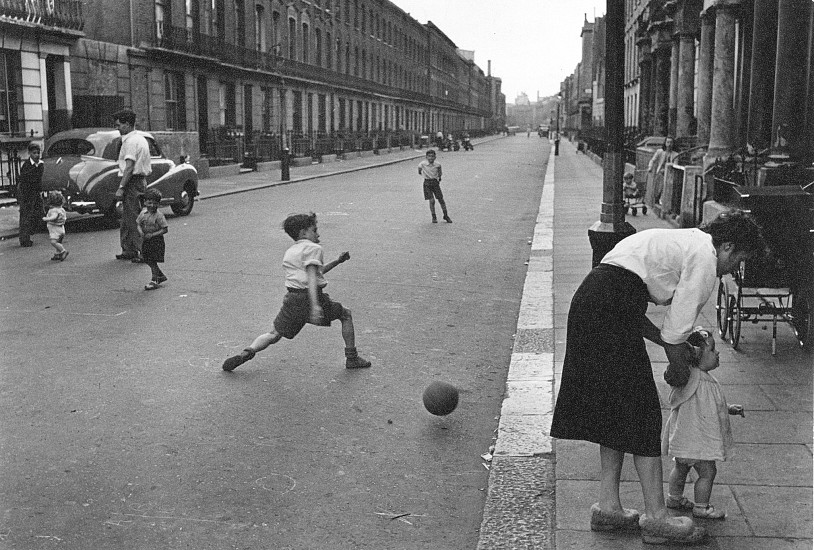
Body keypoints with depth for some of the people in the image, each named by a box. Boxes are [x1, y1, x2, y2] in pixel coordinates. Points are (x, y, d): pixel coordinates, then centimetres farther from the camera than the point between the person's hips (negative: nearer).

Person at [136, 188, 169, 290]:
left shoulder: (159, 216, -16)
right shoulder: (143, 213, 3)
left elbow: (165, 229, -16)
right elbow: (138, 223, 11)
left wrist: (152, 235, -21)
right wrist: (140, 231, -11)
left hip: (156, 241, -7)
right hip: (145, 240, 7)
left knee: (153, 261, -5)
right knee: (148, 260, 12)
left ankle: (154, 280, 6)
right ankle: (161, 276, 30)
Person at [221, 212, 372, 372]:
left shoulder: (289, 252, 23)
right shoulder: (313, 248, -2)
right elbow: (311, 278, -16)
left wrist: (337, 261, 32)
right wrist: (315, 305, -25)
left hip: (292, 299, 6)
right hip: (310, 297, -6)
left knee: (274, 334, 14)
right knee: (346, 314, 16)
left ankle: (248, 352, -12)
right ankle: (352, 358, 15)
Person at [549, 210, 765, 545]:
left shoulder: (678, 242, 26)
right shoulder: (704, 258, -2)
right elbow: (675, 333, -4)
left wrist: (676, 344, 21)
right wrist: (678, 370, 14)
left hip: (587, 300, 10)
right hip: (611, 311, -10)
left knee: (616, 411, 16)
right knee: (642, 413, -2)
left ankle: (608, 507, 22)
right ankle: (656, 518, 6)